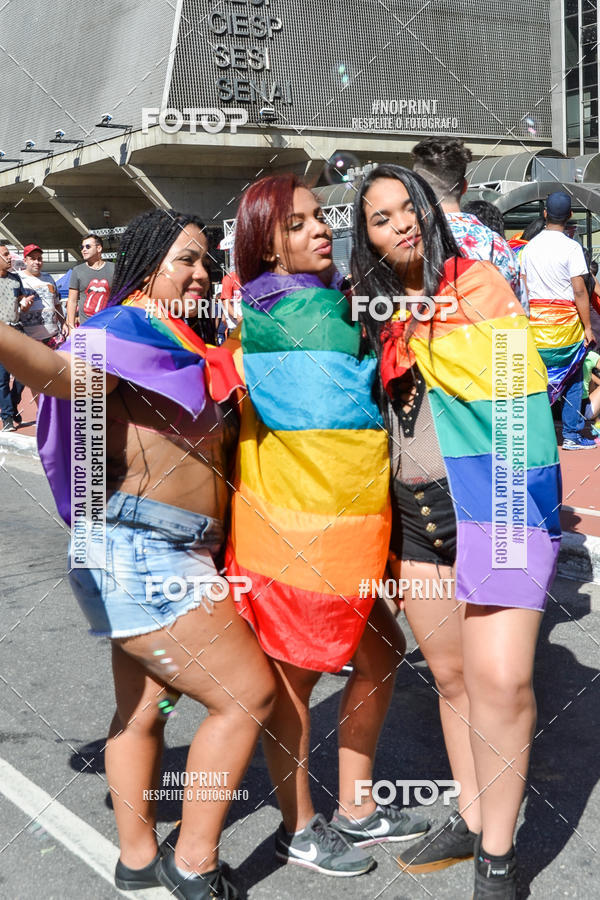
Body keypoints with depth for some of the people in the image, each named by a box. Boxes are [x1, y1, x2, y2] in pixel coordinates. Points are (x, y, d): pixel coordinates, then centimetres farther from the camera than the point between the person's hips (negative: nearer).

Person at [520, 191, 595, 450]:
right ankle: (571, 435, 8)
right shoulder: (571, 247, -10)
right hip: (565, 322, -4)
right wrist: (587, 327, -7)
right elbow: (579, 291, -13)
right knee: (573, 379, 6)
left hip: (536, 319, 5)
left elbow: (523, 289, 7)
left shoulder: (529, 247, 5)